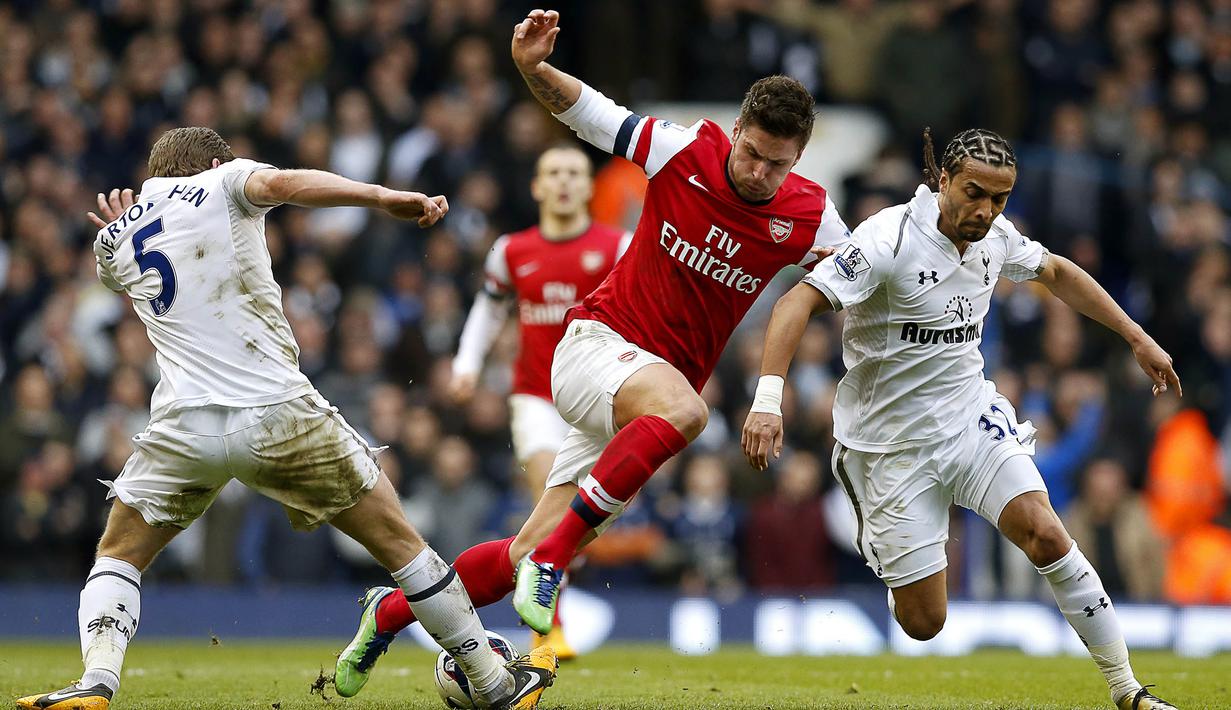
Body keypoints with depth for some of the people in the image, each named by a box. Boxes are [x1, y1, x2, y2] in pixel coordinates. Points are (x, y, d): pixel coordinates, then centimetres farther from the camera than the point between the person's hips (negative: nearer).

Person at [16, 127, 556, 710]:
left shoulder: (114, 240, 19)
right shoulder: (225, 182, 8)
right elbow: (279, 183, -15)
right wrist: (382, 197, -24)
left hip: (185, 424, 2)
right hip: (279, 413, -2)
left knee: (117, 557, 20)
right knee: (399, 542, 12)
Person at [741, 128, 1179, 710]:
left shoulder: (995, 238, -1)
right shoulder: (892, 238, -21)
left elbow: (1057, 273, 21)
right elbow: (798, 301, -27)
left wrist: (1137, 339, 20)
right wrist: (767, 402, -39)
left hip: (973, 417, 4)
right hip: (891, 439, -4)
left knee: (1046, 535, -20)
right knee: (923, 624, -4)